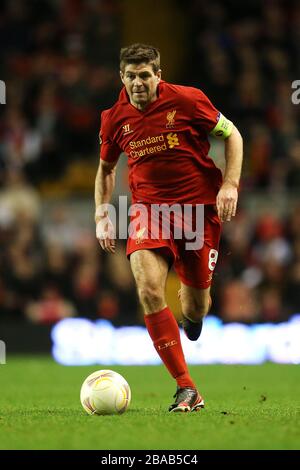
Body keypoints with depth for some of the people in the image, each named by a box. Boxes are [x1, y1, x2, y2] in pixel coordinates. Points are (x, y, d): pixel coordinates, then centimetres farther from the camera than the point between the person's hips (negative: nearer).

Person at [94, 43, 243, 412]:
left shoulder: (187, 100, -8)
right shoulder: (114, 119, 2)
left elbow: (232, 135, 3)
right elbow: (106, 168, 19)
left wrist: (230, 184, -9)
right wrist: (101, 216, 8)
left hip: (199, 207, -1)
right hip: (148, 209, 1)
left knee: (196, 305, 3)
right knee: (148, 289, -23)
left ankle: (193, 312, 49)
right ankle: (187, 389, -18)